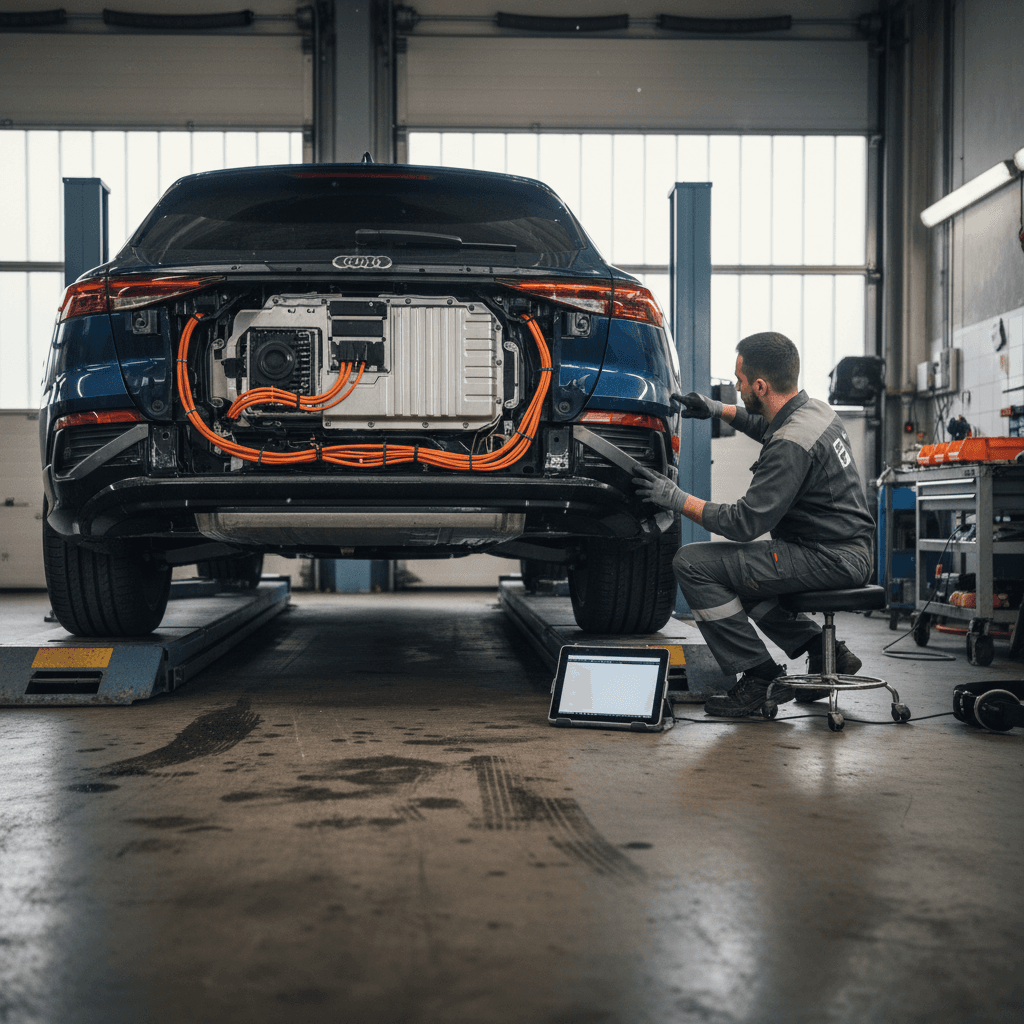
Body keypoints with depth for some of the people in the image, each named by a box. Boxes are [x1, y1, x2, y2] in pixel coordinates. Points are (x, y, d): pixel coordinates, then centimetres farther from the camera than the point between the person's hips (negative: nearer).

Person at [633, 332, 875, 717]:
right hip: (849, 551, 10)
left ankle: (759, 678, -6)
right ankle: (823, 651, 20)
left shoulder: (790, 446, -23)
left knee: (693, 564, -13)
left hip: (828, 560, -10)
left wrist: (677, 498, -13)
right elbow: (766, 425, 33)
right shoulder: (815, 409, 7)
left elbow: (745, 525, -22)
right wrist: (719, 409, 24)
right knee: (734, 569, 27)